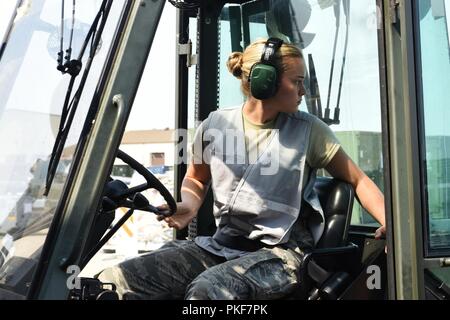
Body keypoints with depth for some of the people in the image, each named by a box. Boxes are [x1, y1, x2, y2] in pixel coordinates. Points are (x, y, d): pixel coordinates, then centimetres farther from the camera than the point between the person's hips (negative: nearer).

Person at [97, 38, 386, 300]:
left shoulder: (308, 130, -2)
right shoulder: (215, 126, 3)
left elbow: (359, 180, 4)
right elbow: (196, 179, 19)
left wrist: (390, 222, -12)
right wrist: (189, 206, -3)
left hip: (279, 253, -2)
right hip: (221, 245, 3)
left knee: (205, 290, -35)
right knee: (116, 280, -17)